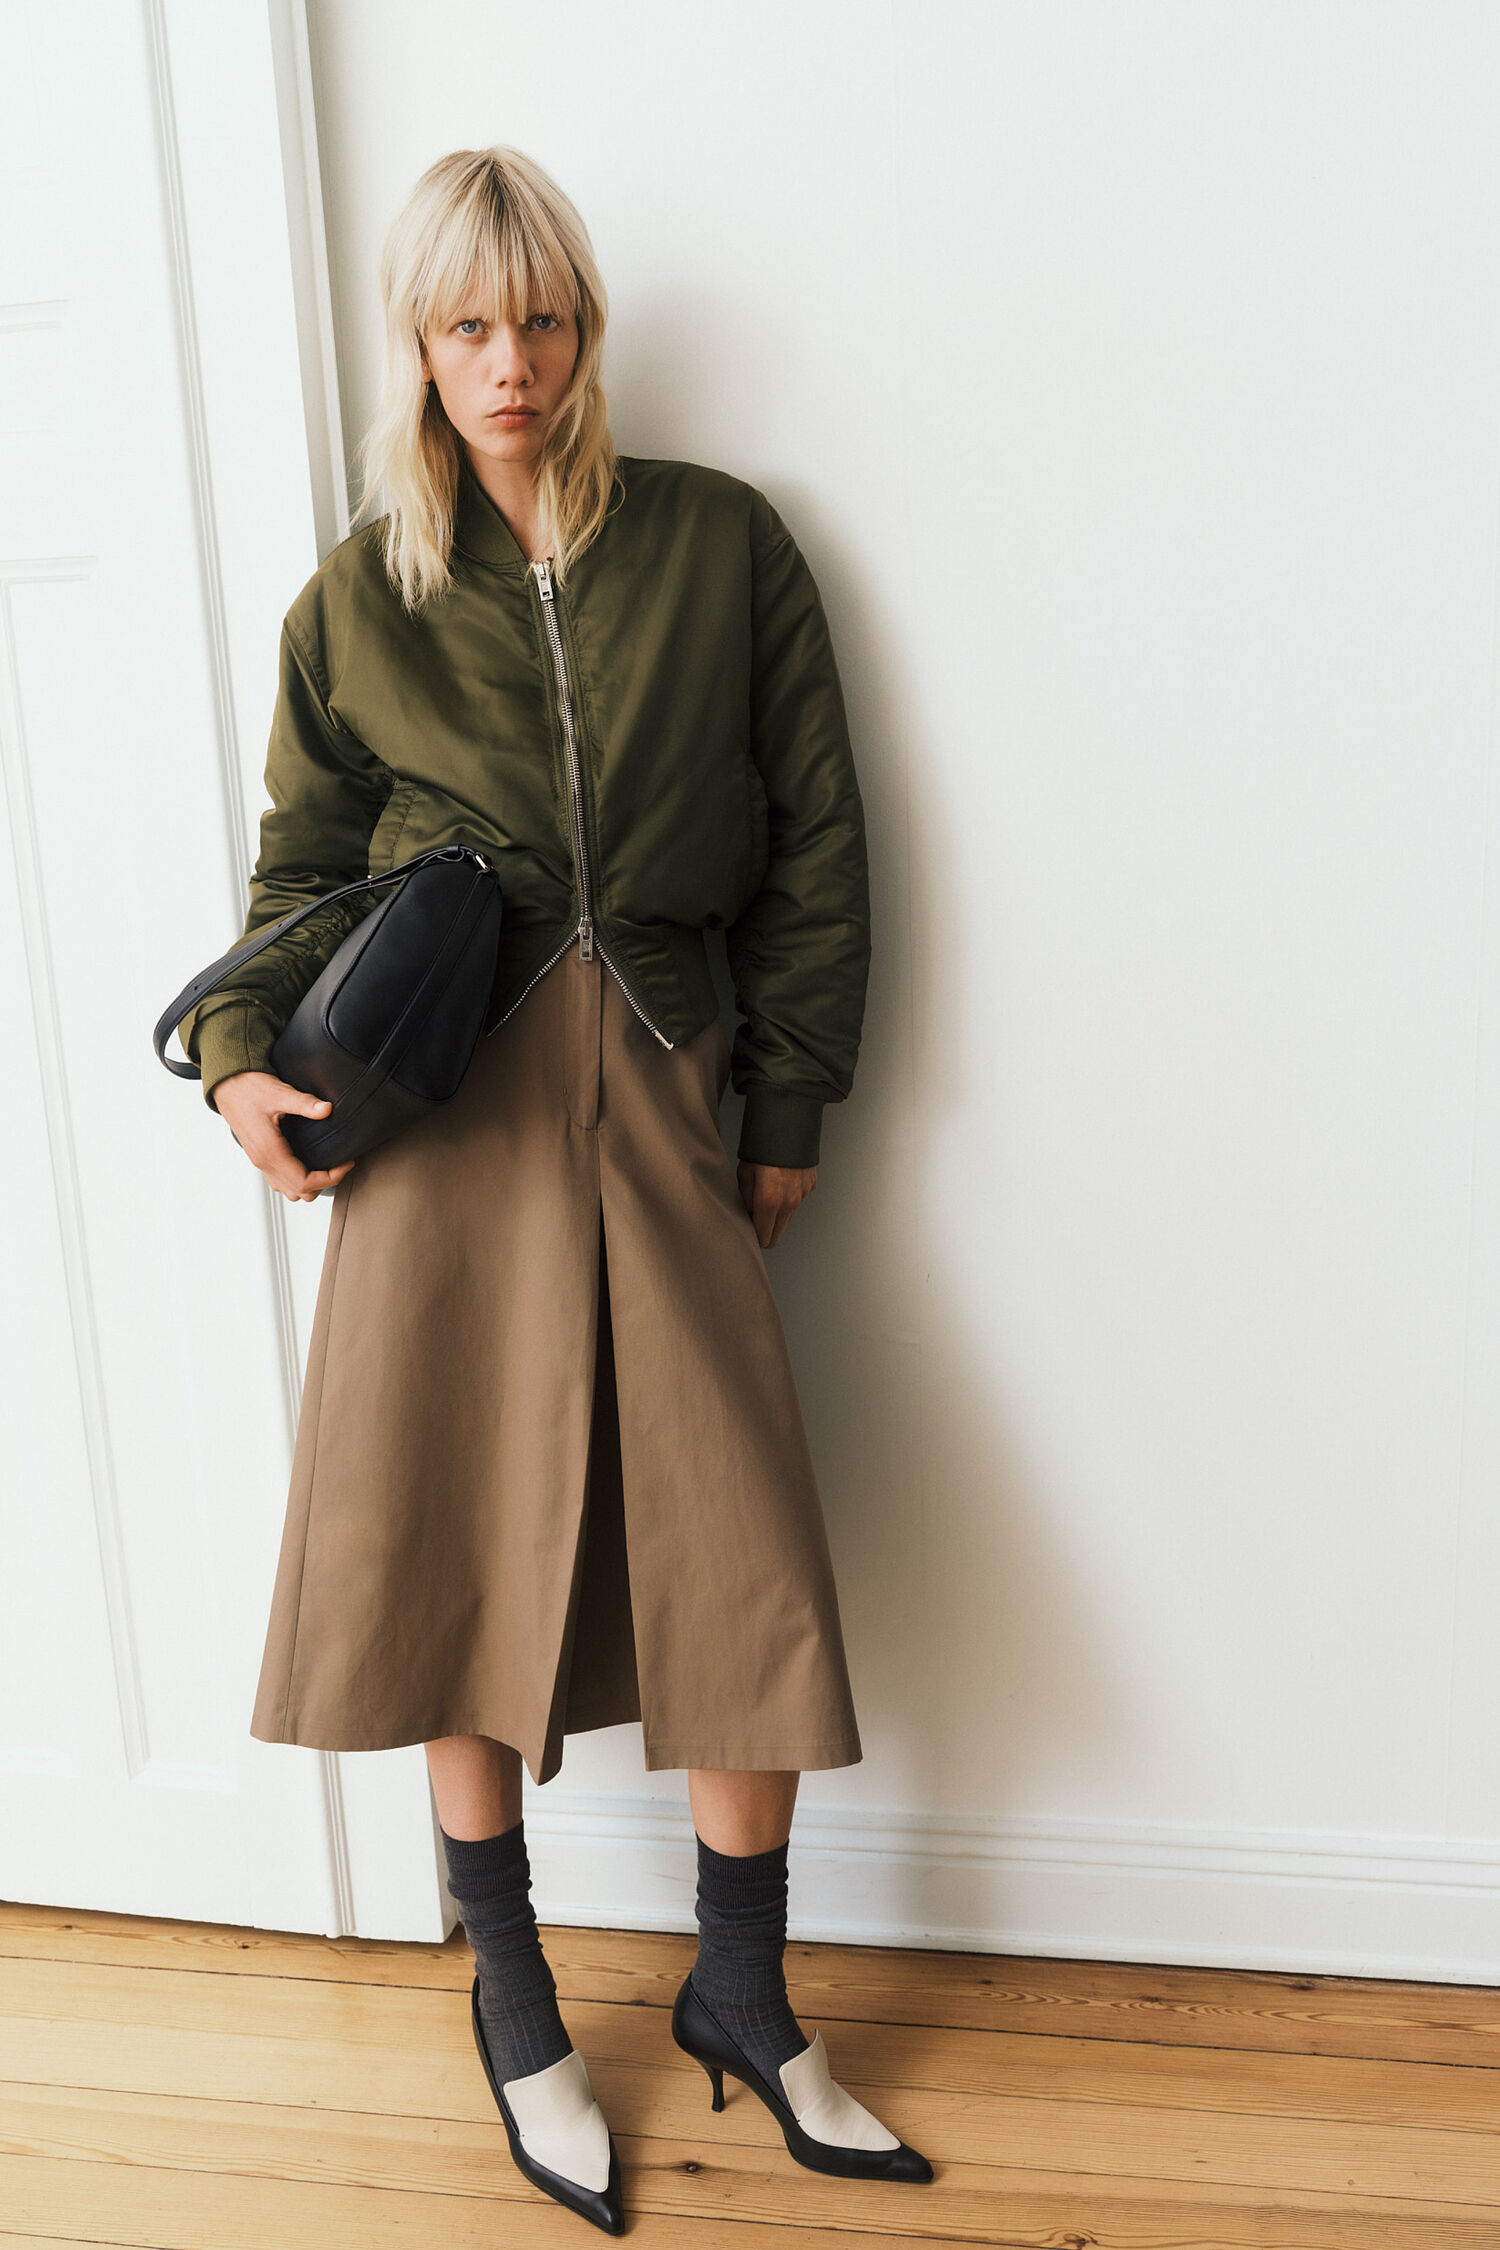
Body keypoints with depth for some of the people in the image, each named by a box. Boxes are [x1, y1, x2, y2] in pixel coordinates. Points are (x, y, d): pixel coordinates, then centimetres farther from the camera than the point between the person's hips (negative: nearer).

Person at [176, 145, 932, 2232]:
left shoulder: (721, 544, 6)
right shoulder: (359, 599, 9)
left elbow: (817, 847, 6)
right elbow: (306, 863, 13)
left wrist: (788, 1111, 4)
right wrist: (245, 1053, -5)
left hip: (658, 1112, 0)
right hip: (445, 1122, 1)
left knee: (747, 1570, -2)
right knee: (457, 1566, 5)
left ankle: (743, 1998, 23)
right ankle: (514, 2002, 28)